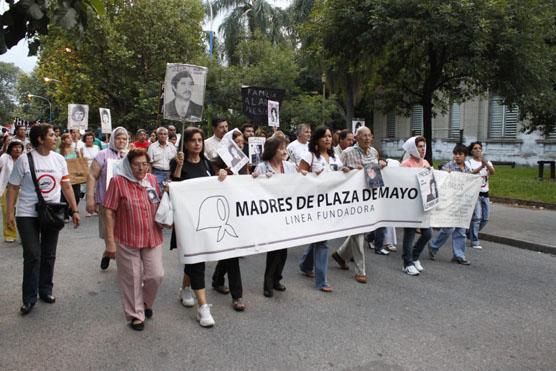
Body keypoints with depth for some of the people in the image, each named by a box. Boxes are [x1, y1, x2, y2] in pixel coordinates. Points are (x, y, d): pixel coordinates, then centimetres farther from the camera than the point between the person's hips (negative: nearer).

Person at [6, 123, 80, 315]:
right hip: (28, 215, -3)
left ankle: (46, 290, 26)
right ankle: (29, 298, 10)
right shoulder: (24, 160, -7)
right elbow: (13, 187, -2)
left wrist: (74, 210, 3)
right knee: (32, 256, -3)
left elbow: (66, 186, 6)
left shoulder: (59, 159, 3)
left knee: (49, 255, 11)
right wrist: (9, 212, -7)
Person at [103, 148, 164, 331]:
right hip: (127, 240, -4)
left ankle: (145, 303, 34)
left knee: (156, 275, 5)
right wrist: (110, 239, -9)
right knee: (132, 278, 7)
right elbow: (110, 212, -7)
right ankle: (135, 314, 25)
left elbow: (160, 205, 21)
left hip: (152, 238, 4)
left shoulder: (152, 180, 6)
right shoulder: (118, 181, -8)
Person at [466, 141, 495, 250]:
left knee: (485, 218, 8)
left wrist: (486, 163, -27)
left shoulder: (487, 162, 12)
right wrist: (481, 167, -31)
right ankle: (475, 241, -4)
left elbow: (493, 172, -10)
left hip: (485, 194, 5)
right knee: (477, 217, -12)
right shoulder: (469, 162, 0)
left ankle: (472, 234, 31)